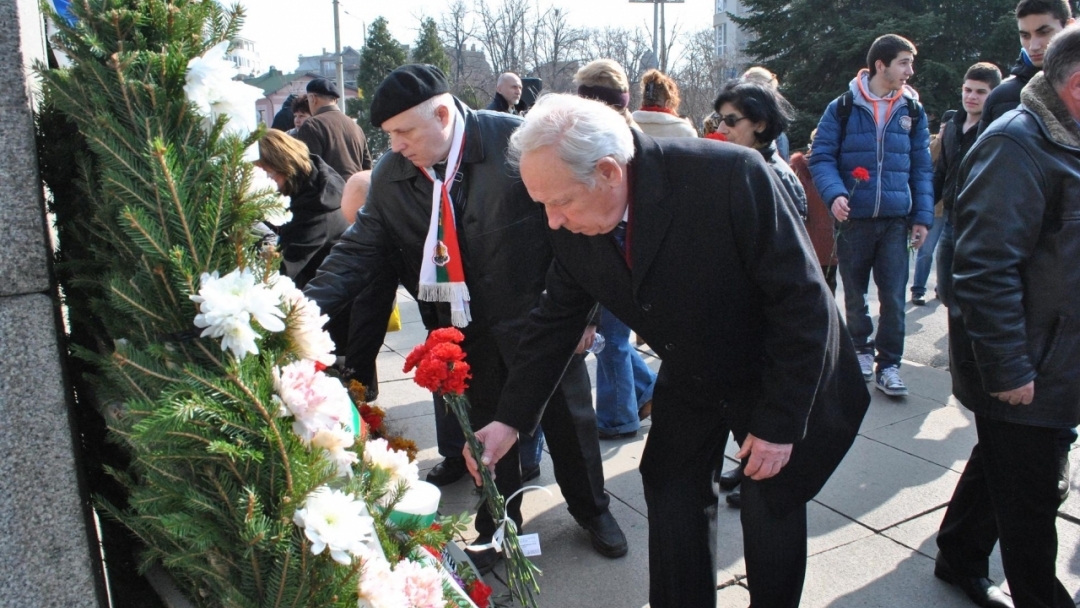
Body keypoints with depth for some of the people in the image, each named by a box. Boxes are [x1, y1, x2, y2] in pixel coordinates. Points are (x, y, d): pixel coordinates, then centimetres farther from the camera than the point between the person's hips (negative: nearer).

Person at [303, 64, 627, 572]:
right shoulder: (389, 175, -5)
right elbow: (360, 250, -3)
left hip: (536, 320, -3)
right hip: (462, 335, 3)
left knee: (569, 420, 14)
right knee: (483, 431, 17)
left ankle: (593, 511, 40)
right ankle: (496, 529, 41)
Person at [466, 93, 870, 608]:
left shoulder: (732, 177, -33)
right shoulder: (573, 228, -17)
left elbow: (803, 301, -26)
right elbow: (556, 319, -4)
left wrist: (780, 422, -21)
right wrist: (511, 419, -8)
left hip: (780, 379, -4)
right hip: (689, 383, 4)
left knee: (771, 514, 6)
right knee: (670, 502, 9)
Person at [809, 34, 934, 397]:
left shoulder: (913, 111, 8)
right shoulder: (842, 108, -1)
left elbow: (921, 167, 9)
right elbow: (821, 157, -2)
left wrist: (923, 216, 3)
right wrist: (834, 194, -20)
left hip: (896, 220, 2)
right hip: (853, 218, -1)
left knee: (894, 296, -2)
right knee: (855, 292, 12)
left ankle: (888, 365, 9)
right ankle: (861, 348, 32)